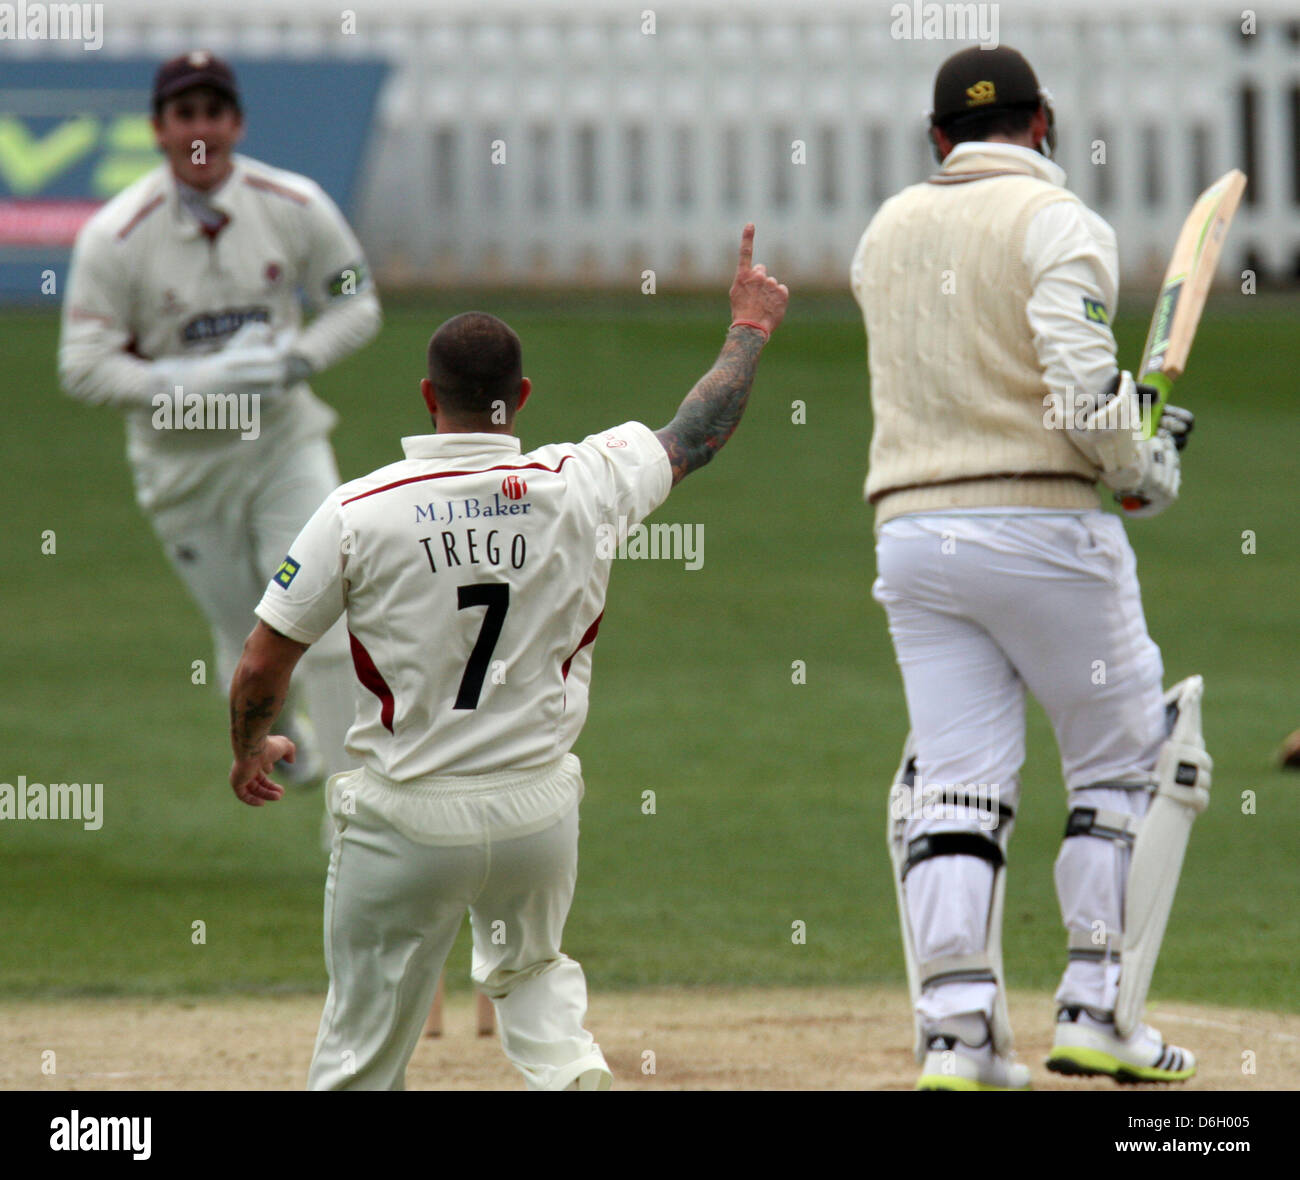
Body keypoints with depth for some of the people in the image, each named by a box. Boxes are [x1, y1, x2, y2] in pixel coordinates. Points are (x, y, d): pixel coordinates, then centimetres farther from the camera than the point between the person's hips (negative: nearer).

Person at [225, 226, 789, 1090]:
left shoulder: (359, 513, -12)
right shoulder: (582, 488, -7)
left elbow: (262, 667, -4)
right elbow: (700, 433, 11)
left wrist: (250, 751, 17)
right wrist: (752, 327, 28)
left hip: (408, 820, -3)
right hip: (540, 811, 3)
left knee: (362, 1056, 5)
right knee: (529, 969, 28)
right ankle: (569, 1069, 1)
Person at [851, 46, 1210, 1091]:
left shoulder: (886, 233, 15)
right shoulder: (1056, 222, -6)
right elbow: (1083, 386, -17)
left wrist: (1127, 417, 19)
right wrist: (1149, 469, 1)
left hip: (912, 532, 5)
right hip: (1044, 524, -5)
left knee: (956, 784, 3)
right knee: (1129, 761, 9)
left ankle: (955, 1030, -8)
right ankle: (1098, 1012, 4)